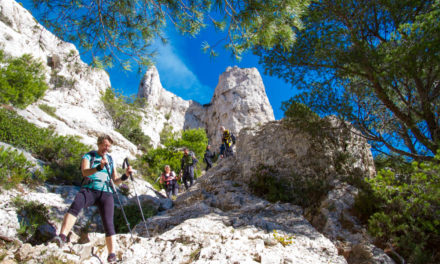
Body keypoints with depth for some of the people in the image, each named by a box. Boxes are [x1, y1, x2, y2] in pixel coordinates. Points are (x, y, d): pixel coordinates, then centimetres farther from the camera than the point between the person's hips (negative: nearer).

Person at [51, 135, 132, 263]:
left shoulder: (110, 160, 21)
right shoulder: (88, 156, 10)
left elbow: (115, 181, 21)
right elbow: (85, 172, -10)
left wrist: (125, 175, 1)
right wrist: (99, 167, -28)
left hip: (106, 193, 2)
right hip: (89, 190, -2)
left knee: (108, 223, -13)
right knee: (75, 205, -35)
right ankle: (62, 236, -47)